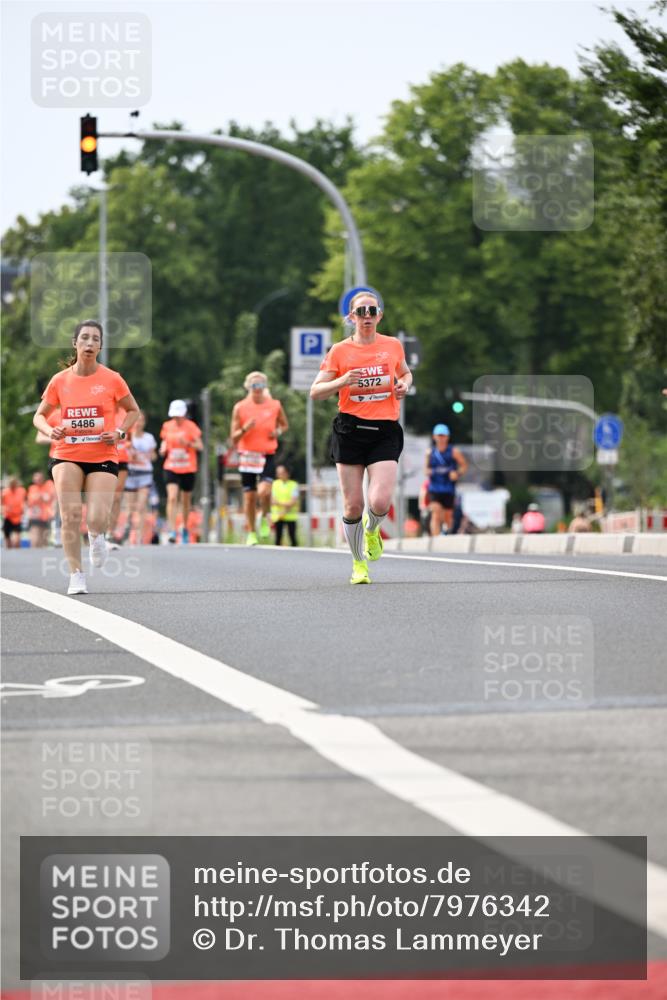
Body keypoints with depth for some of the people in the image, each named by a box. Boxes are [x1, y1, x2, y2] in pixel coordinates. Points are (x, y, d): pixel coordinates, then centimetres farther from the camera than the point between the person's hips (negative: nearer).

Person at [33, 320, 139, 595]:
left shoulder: (112, 379, -2)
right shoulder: (59, 381, 0)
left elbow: (133, 410, 11)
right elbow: (40, 415, 10)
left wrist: (119, 432, -7)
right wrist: (50, 430, -12)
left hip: (103, 456, -1)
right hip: (67, 455, 1)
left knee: (97, 520, -13)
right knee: (70, 516, -15)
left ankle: (96, 535, 26)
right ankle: (76, 575, -2)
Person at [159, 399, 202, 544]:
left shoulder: (191, 426, -4)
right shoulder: (167, 426, 5)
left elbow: (200, 446, -4)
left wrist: (187, 443, -21)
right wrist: (163, 449, -4)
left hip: (188, 468, -1)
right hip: (171, 468, 1)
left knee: (186, 501, 10)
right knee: (172, 498, -16)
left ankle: (185, 528, 32)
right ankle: (172, 532, -19)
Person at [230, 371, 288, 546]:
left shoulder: (275, 405, 0)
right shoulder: (240, 408, -2)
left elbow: (284, 425, 19)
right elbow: (234, 439, 0)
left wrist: (278, 432, -4)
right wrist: (245, 429, -20)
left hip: (267, 456, -1)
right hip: (247, 455, 1)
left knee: (264, 491, -23)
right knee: (249, 497, 5)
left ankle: (265, 517, 8)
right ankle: (251, 533, 21)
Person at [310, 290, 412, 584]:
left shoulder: (393, 346, 8)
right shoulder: (340, 350, 2)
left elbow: (405, 373, 27)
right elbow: (315, 392, 1)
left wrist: (404, 385, 4)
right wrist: (342, 381, -16)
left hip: (385, 431, 0)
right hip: (350, 430, 0)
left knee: (380, 502, -16)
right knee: (353, 505, 0)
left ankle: (371, 529, 21)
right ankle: (359, 564, 21)